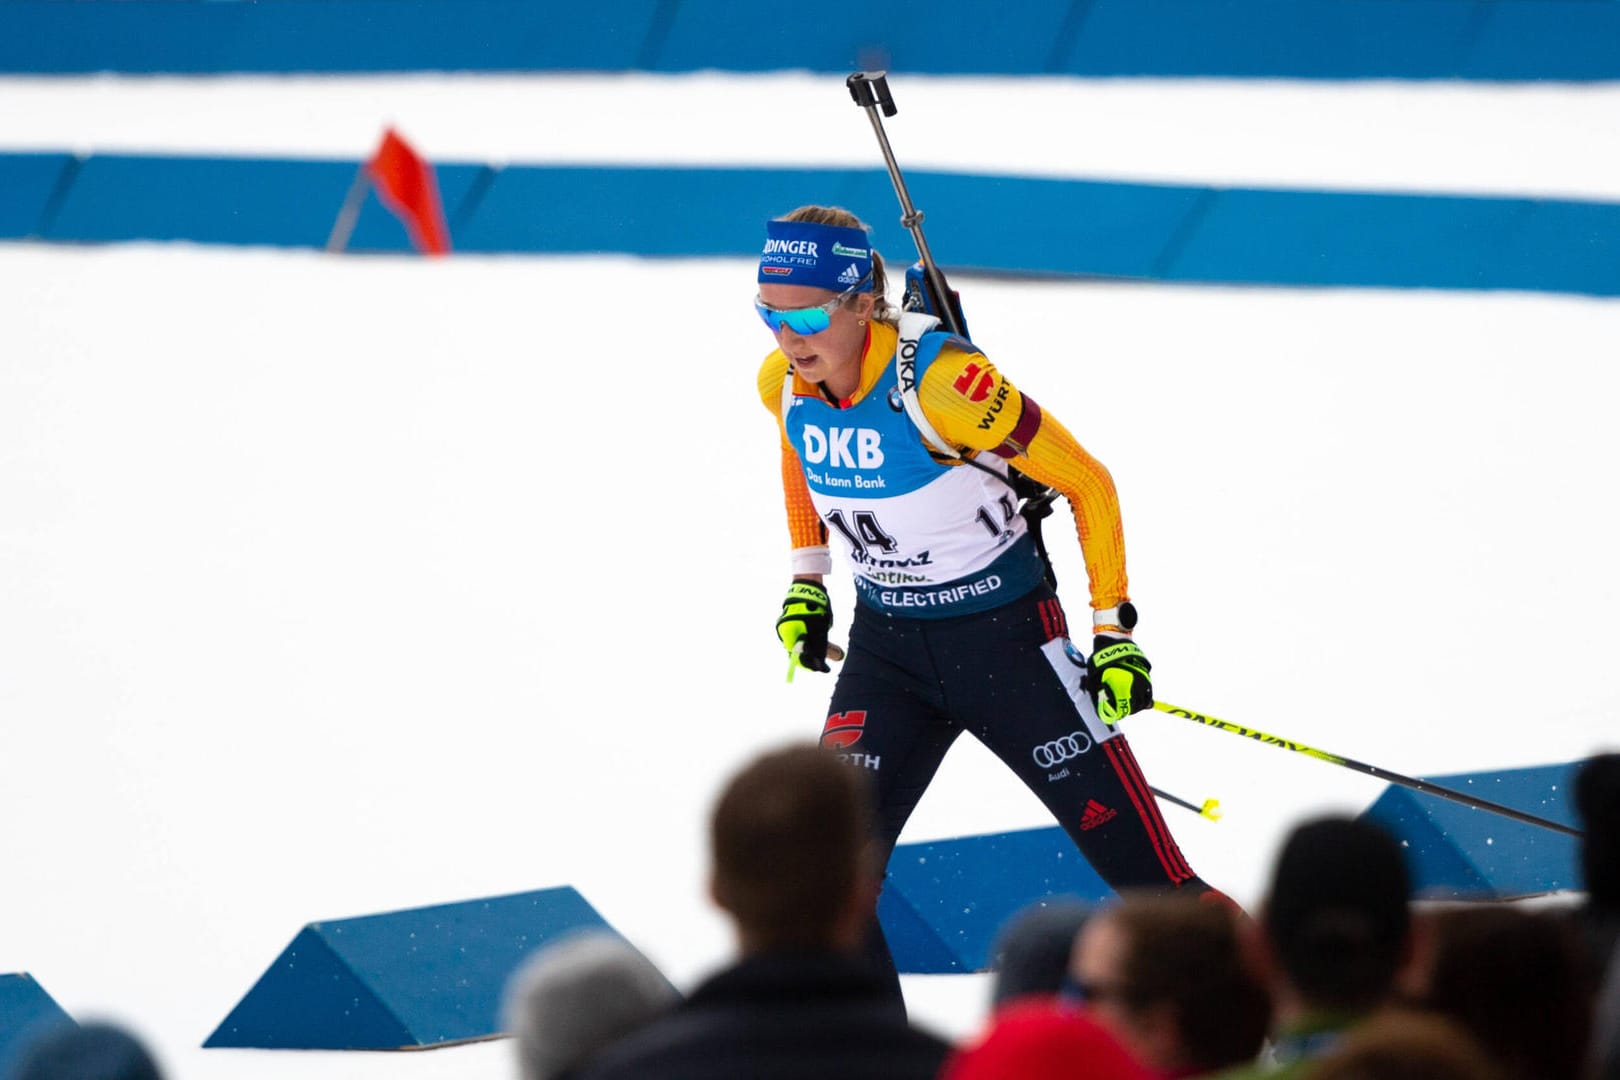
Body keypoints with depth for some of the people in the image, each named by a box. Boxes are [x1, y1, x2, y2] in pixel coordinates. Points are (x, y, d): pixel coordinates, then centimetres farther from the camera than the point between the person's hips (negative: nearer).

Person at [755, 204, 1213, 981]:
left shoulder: (942, 383, -26)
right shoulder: (782, 383, -8)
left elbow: (1087, 484, -16)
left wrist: (1113, 630, -13)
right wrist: (807, 579, 17)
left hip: (1008, 638, -5)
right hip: (886, 647, 5)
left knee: (1145, 871, -3)